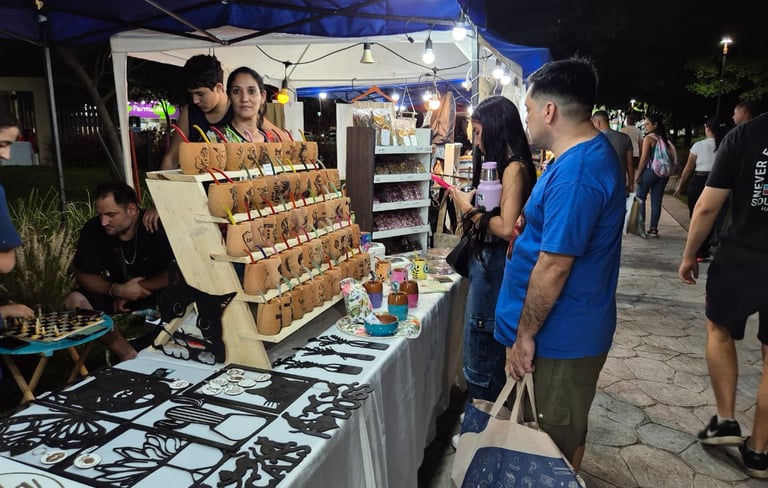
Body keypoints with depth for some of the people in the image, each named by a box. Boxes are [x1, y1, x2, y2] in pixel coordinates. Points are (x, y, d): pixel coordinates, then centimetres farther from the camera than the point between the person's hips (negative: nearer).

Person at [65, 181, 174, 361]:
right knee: (74, 301, -18)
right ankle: (130, 356, -16)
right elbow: (83, 276, -4)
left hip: (156, 294, -5)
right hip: (116, 295, 5)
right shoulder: (93, 230, -8)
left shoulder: (156, 227, -21)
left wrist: (133, 291, -20)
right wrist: (117, 290, -23)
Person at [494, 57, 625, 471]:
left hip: (561, 336, -10)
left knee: (555, 449, 10)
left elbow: (554, 266, -26)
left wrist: (524, 334, -17)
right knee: (562, 435, 27)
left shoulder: (576, 172, -26)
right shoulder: (592, 152, 9)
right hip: (570, 328, 10)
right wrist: (531, 222, 3)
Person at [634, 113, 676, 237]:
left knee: (640, 198, 6)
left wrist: (637, 174, -6)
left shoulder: (648, 138, -7)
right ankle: (653, 228, 8)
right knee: (656, 201, 6)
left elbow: (644, 158, -11)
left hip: (649, 171, -6)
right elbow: (671, 156, 7)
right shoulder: (664, 139, 10)